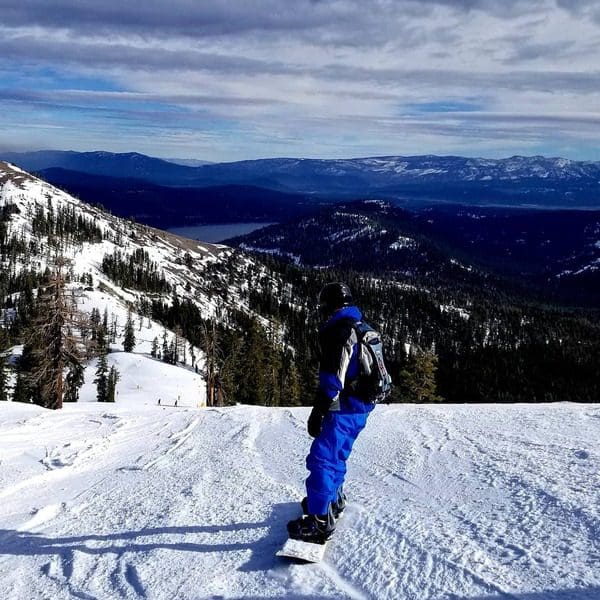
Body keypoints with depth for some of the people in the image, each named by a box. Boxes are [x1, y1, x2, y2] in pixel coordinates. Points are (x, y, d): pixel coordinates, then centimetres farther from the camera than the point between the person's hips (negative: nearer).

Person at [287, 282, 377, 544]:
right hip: (360, 408, 10)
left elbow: (332, 377, -23)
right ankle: (333, 500, 40)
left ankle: (320, 520, -9)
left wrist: (317, 412, -22)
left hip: (342, 411, -10)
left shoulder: (339, 330, -15)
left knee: (322, 459, -8)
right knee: (335, 456, 24)